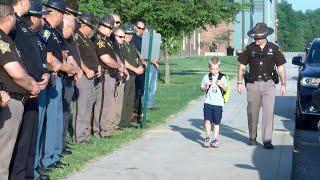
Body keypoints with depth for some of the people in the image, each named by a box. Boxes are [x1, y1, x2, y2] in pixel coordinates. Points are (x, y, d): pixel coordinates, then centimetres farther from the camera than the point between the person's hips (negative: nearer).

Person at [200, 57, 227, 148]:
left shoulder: (222, 77, 2)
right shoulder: (206, 77, 5)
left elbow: (225, 89, 2)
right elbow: (202, 88, 11)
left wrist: (221, 85, -17)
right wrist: (206, 87, -10)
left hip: (218, 103, 0)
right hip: (208, 102, 0)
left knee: (217, 122, 4)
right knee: (207, 120, -9)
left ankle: (215, 139, 14)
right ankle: (207, 138, 3)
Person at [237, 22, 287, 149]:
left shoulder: (273, 48, 3)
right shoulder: (250, 48, 3)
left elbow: (280, 67, 8)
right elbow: (241, 66, 8)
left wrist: (283, 84, 4)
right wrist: (239, 82, 2)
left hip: (268, 84, -1)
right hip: (253, 84, 1)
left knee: (268, 112, -10)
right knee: (252, 112, 8)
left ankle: (267, 140, -10)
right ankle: (252, 138, 24)